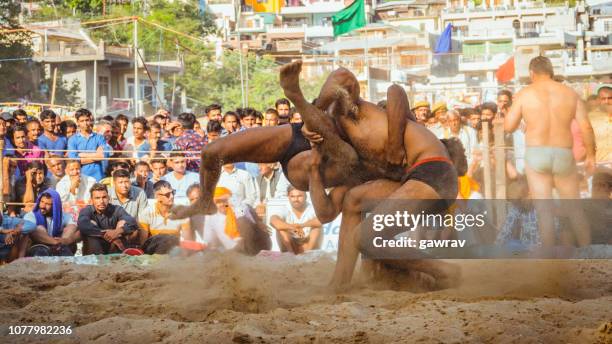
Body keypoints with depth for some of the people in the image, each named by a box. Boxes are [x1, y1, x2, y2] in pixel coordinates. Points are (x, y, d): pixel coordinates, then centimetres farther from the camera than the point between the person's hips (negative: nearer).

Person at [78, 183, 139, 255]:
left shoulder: (116, 210, -4)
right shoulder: (86, 211, -8)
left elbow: (133, 223, -20)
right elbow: (82, 226, -31)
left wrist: (118, 231, -39)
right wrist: (104, 235, -34)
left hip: (114, 250, 2)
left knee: (122, 223, -17)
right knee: (91, 223, -23)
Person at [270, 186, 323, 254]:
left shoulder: (312, 209, -11)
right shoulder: (286, 211, -11)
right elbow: (273, 221, -32)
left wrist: (302, 225, -39)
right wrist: (293, 228, -42)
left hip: (309, 246, 0)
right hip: (290, 246, 0)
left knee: (317, 228, -23)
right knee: (281, 229, -23)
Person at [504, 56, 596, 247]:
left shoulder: (525, 94, -2)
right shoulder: (570, 93, 3)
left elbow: (508, 127, -3)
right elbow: (586, 127, -2)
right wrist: (590, 155, 8)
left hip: (536, 154, -2)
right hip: (564, 154, 2)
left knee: (544, 210, 2)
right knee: (575, 209, 15)